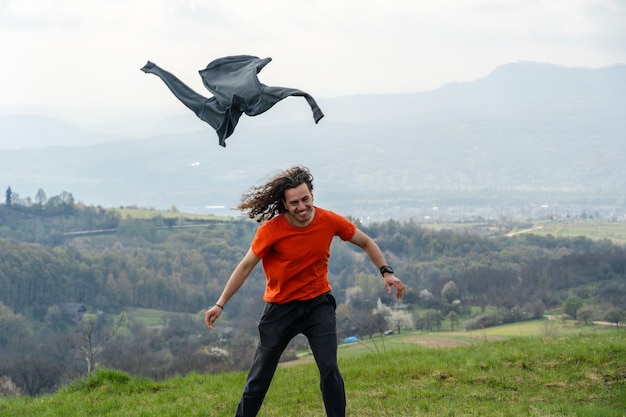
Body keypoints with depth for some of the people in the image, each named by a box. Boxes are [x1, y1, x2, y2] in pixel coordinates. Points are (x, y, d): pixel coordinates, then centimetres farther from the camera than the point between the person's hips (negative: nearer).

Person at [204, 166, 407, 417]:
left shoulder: (330, 221, -13)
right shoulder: (270, 230, -19)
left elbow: (365, 243, 4)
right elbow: (246, 266, -9)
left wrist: (386, 271, -8)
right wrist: (220, 304, -9)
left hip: (318, 303, 1)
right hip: (280, 307, -1)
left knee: (329, 369, -10)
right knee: (260, 375, 5)